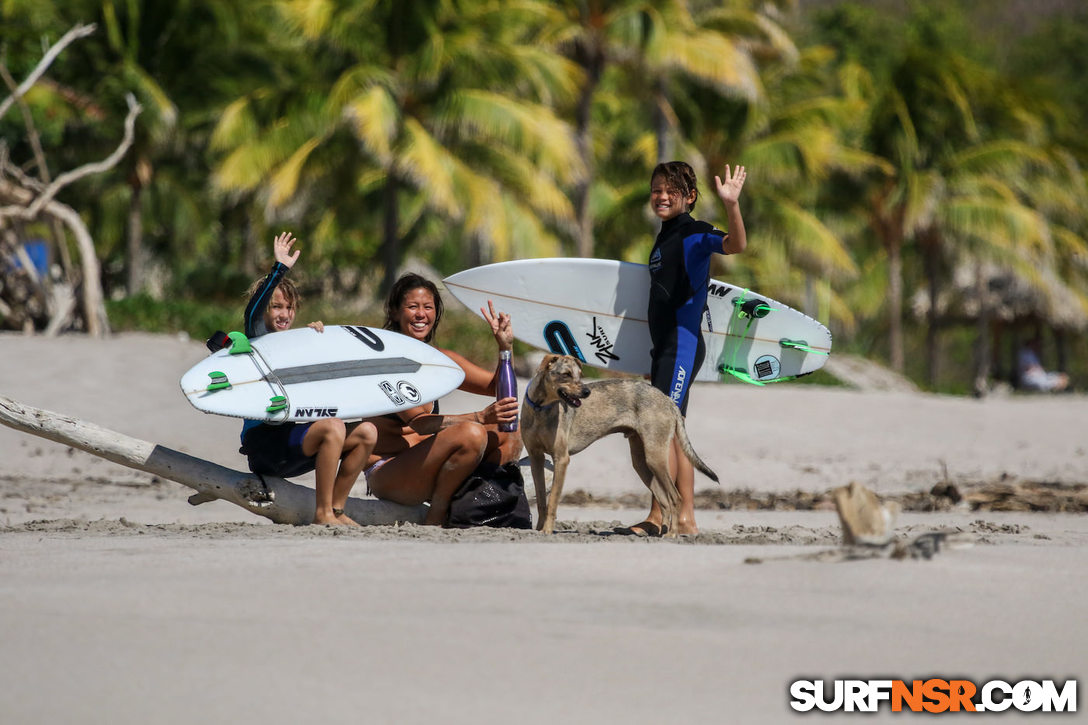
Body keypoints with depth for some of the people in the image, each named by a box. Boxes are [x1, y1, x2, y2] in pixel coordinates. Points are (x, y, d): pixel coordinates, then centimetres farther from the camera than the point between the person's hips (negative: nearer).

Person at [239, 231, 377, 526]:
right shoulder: (258, 341, 0)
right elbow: (252, 313, -20)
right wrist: (279, 269, -28)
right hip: (263, 440, -8)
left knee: (367, 432, -2)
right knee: (333, 427, -30)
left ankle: (335, 509, -1)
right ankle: (322, 513, -25)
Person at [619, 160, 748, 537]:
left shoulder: (694, 234, -9)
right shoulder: (664, 238, 19)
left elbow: (736, 244, -28)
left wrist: (731, 205, -44)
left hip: (683, 344, -10)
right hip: (665, 347, 10)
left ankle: (656, 518, -13)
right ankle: (686, 518, 11)